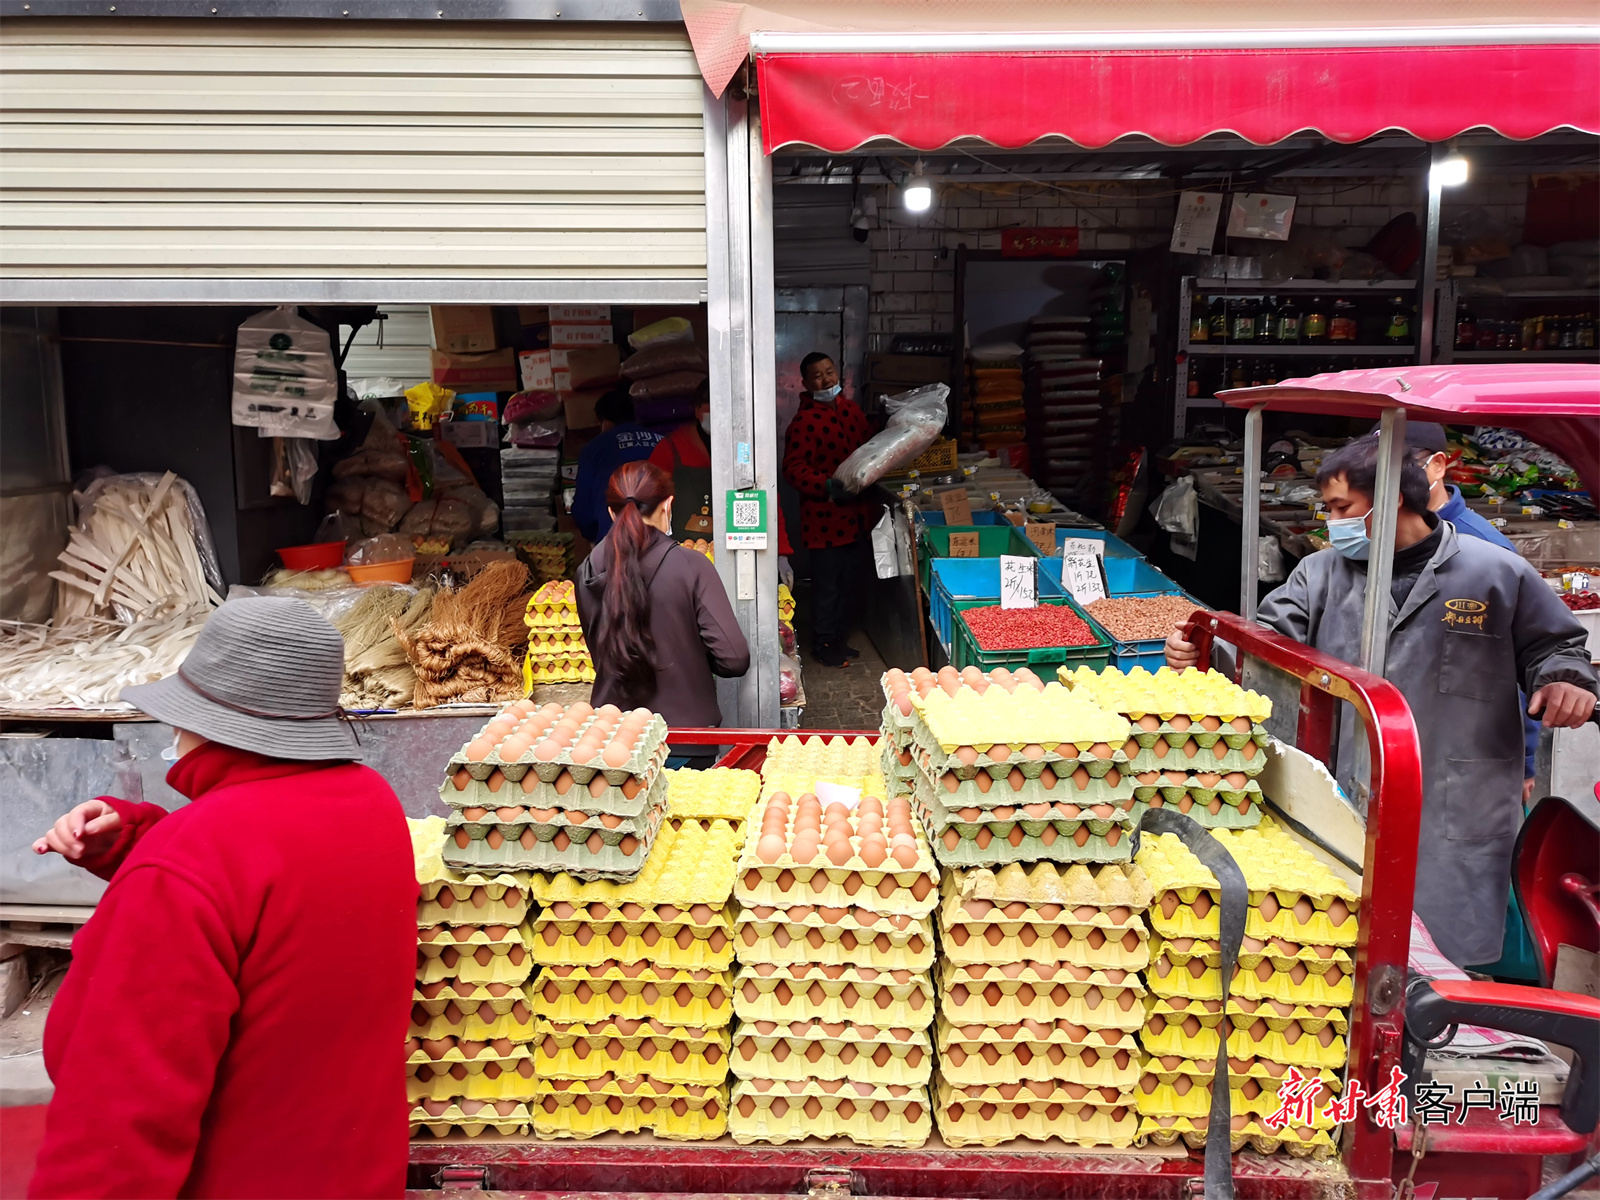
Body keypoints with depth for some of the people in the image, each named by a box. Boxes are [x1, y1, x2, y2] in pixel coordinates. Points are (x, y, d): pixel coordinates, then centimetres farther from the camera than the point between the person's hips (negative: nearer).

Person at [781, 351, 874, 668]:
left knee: (854, 577, 17)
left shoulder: (851, 408, 9)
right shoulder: (804, 420, -15)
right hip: (825, 516, -8)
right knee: (827, 583, 2)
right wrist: (826, 485, -29)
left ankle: (839, 637, 32)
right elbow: (793, 467, -18)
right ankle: (823, 644, 17)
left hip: (854, 513, 8)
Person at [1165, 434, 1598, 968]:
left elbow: (1551, 645, 11)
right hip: (1343, 810, 2)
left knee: (1446, 951, 5)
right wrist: (1204, 653, -15)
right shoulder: (1321, 573, 8)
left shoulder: (1498, 573, 1)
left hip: (1456, 818, -2)